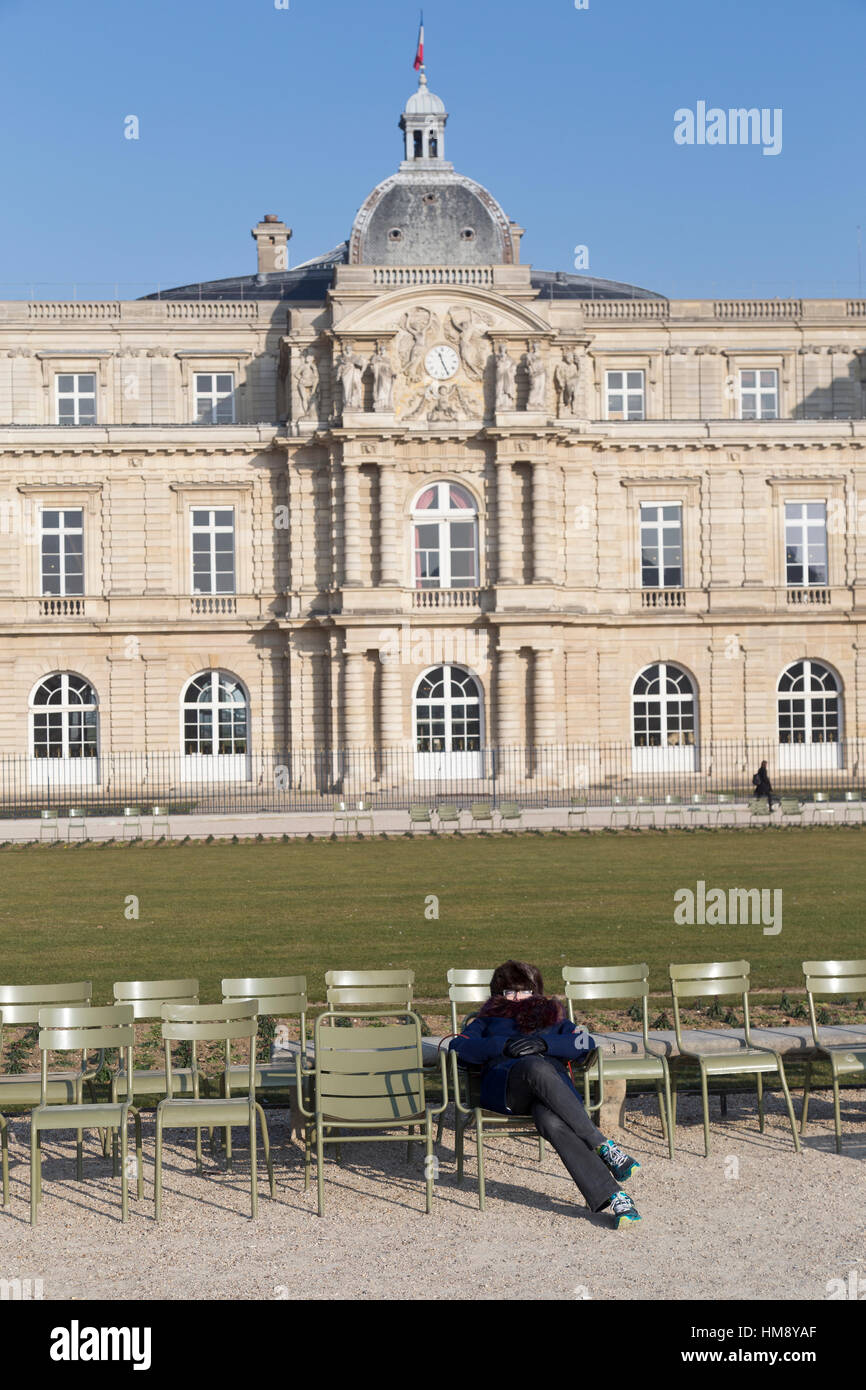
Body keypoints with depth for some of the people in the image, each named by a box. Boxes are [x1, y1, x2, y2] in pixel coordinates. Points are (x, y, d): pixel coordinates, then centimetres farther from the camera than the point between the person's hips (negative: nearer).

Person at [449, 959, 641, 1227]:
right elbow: (459, 1046, 13)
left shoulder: (551, 1016, 36)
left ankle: (613, 1197, -48)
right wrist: (503, 1045, -3)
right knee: (536, 1067, -40)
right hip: (504, 1082, -1)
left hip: (553, 1077, 1)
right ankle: (601, 1144, -46)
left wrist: (544, 1043, -3)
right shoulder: (488, 1020, 36)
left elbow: (585, 1042, 14)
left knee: (551, 1121, -39)